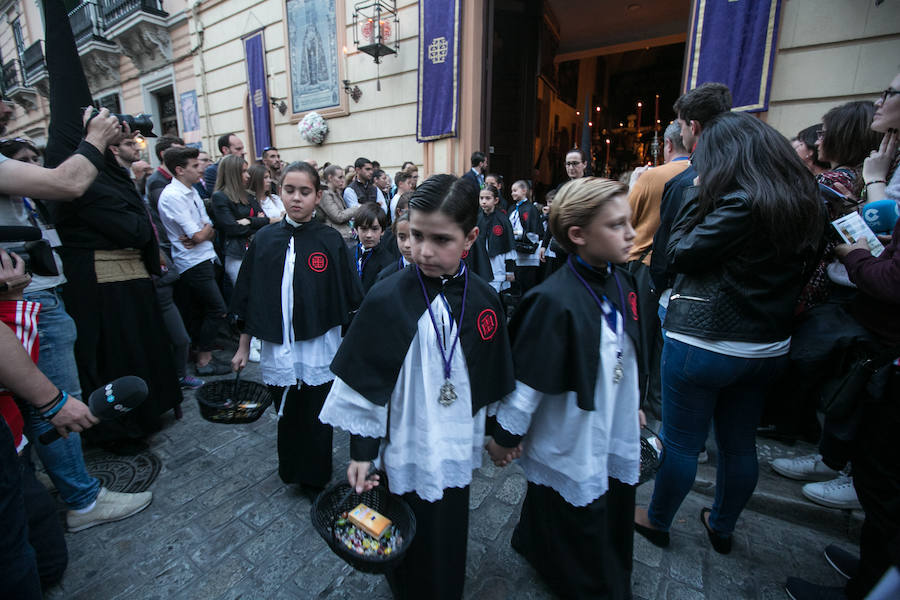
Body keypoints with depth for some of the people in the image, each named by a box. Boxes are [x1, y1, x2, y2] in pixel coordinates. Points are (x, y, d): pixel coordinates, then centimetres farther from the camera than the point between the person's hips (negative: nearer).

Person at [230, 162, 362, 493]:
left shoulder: (330, 241, -5)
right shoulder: (264, 239, 2)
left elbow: (349, 298, -3)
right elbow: (248, 296, 8)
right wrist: (243, 346, 10)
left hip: (318, 347, -2)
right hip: (277, 348, 2)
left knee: (316, 419, 11)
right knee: (286, 416, 17)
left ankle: (315, 481, 35)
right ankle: (291, 472, 42)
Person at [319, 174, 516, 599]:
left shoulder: (484, 300, -8)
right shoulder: (386, 298, -18)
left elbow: (495, 380, 3)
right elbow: (362, 382, -11)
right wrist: (361, 451, -7)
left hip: (456, 450, 3)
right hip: (406, 450, -2)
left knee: (450, 544, 24)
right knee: (409, 547, 19)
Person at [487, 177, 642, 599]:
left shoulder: (620, 282, -3)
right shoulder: (554, 301, -29)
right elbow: (527, 378, -22)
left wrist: (634, 405, 20)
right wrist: (505, 436, -13)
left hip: (616, 438, 8)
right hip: (571, 448, -7)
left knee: (613, 527, 26)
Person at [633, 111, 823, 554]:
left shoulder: (740, 202, -19)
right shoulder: (804, 201, 7)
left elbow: (680, 254, -13)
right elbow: (805, 268, 17)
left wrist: (699, 195, -6)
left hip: (702, 345, -8)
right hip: (768, 349, 8)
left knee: (680, 443, 10)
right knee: (740, 444, 21)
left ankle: (657, 521, 31)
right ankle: (722, 527, 42)